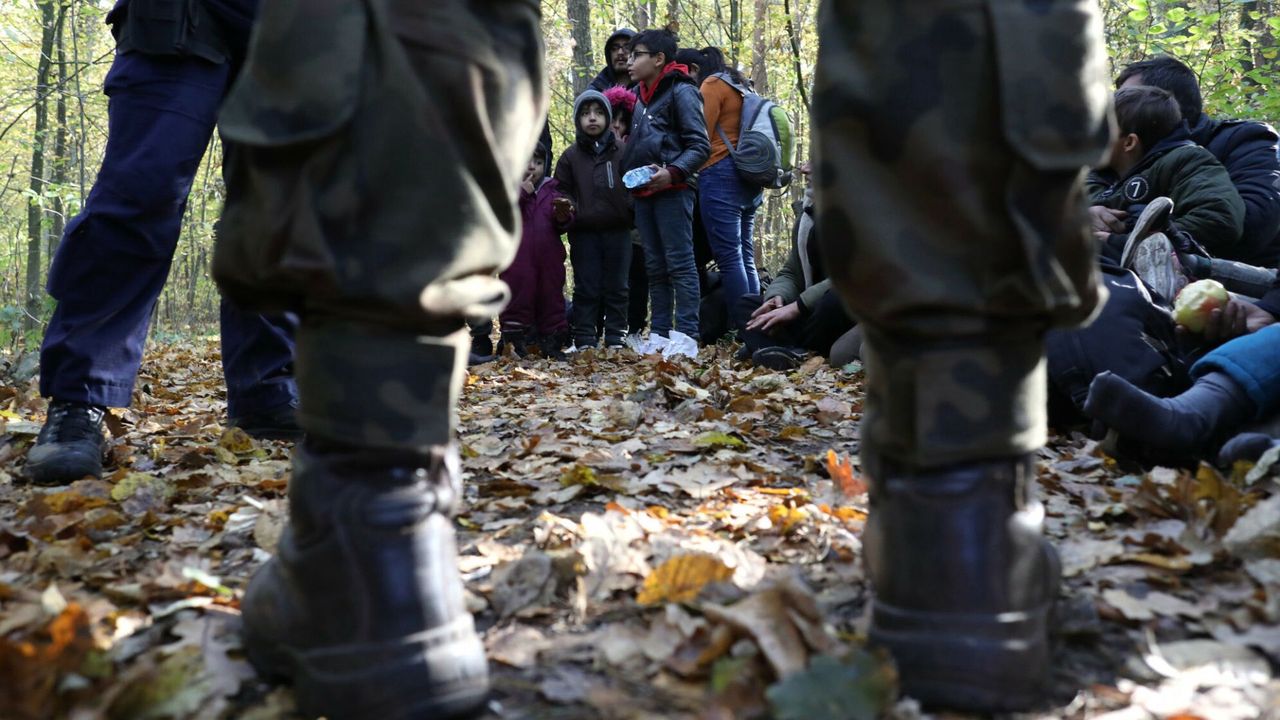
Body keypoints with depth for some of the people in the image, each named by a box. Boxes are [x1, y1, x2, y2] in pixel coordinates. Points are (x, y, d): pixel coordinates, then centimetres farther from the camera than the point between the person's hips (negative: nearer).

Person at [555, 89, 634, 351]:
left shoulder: (622, 151, 5)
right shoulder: (570, 156, 9)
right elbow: (562, 189, 14)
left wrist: (632, 211, -6)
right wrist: (566, 206, -7)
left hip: (618, 229, 0)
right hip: (583, 232, 0)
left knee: (616, 287, 4)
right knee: (586, 288, 1)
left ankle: (616, 339, 11)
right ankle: (584, 341, 5)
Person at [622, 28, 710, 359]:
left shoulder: (681, 91, -5)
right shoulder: (640, 96, 17)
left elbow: (700, 145, -11)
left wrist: (672, 172, -24)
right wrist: (628, 175, 11)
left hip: (671, 191, -8)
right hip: (642, 193, 8)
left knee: (680, 263, -8)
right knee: (655, 266, 9)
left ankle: (686, 335, -9)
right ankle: (659, 332, 13)